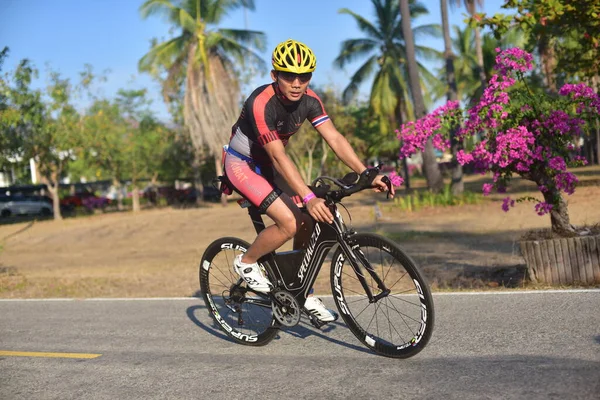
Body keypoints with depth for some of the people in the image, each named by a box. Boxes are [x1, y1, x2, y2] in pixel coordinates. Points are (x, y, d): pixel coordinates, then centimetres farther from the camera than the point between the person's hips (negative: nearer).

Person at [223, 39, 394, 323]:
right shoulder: (261, 103, -31)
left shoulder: (309, 100, -12)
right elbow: (278, 156, -36)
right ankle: (246, 263, 3)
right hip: (242, 164, -7)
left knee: (308, 222, -4)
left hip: (267, 165, 7)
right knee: (289, 223, -23)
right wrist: (309, 198, -44)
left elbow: (335, 139, -18)